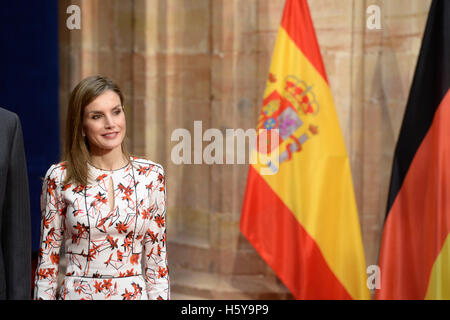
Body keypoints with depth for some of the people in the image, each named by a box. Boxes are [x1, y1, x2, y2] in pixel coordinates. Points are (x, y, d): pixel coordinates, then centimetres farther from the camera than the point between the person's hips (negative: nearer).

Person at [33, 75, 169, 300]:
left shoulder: (150, 175, -2)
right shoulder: (59, 178, -6)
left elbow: (156, 255, 2)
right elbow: (47, 258, -1)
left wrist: (159, 296, -2)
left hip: (134, 293, 1)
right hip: (76, 293, -1)